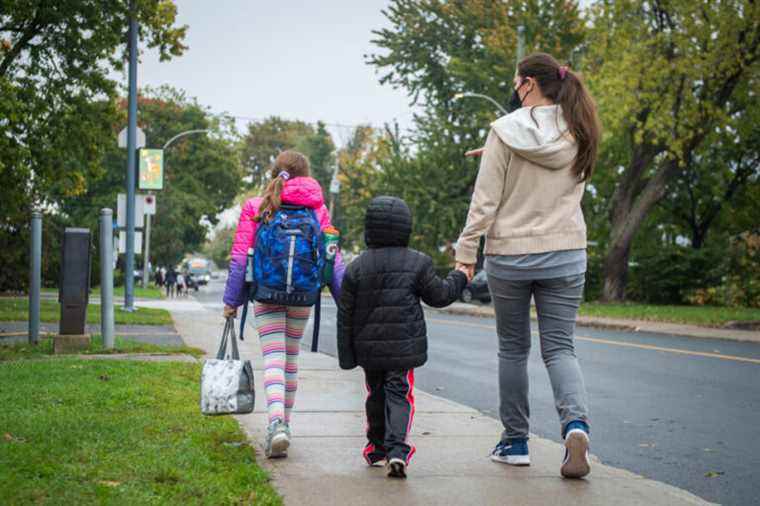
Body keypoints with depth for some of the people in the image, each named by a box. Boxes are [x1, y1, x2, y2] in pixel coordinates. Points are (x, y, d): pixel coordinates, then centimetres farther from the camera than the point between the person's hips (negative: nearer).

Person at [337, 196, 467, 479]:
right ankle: (397, 449, -20)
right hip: (403, 347, -2)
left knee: (376, 395, 18)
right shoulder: (416, 263, -6)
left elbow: (346, 315, 1)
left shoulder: (357, 268, -1)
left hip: (369, 348, 3)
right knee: (400, 395, -1)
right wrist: (459, 278, 22)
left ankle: (377, 448, 30)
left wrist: (346, 355, 8)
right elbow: (439, 295, 4)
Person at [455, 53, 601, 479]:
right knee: (560, 348, 6)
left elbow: (486, 200, -11)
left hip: (509, 255, -2)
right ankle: (576, 424, -19)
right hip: (565, 254, 2)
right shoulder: (577, 133, 2)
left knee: (513, 349, 12)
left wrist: (466, 252, -4)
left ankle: (515, 443, 18)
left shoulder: (506, 132, -10)